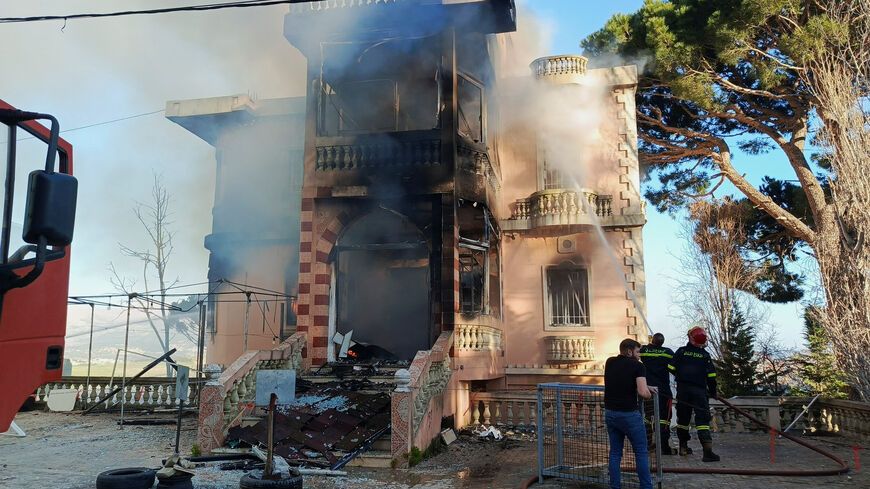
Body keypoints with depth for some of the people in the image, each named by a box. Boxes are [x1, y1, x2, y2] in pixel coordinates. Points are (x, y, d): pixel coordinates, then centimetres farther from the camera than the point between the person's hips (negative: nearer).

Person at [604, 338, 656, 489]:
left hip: (610, 413, 5)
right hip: (629, 414, -5)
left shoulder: (609, 362, 8)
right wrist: (648, 393, 3)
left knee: (615, 453, 13)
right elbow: (643, 393, -20)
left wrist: (646, 387, 17)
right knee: (641, 453, 8)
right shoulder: (637, 365, -9)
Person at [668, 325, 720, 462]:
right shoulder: (705, 355, 2)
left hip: (682, 389, 2)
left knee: (683, 418, 13)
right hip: (699, 391, -2)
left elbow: (672, 368, 2)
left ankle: (683, 447, 21)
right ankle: (707, 450, -15)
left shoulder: (681, 351, 3)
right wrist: (713, 391, 13)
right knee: (702, 419, -5)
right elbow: (711, 375, 0)